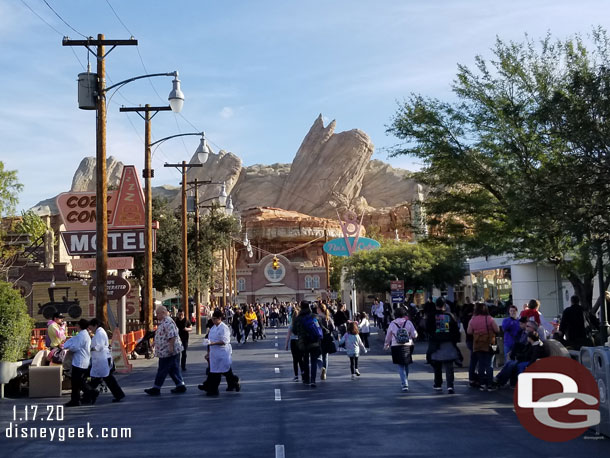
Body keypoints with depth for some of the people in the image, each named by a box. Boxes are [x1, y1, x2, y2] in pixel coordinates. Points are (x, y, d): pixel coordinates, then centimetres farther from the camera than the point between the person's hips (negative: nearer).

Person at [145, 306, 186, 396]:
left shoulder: (167, 322, -19)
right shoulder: (163, 322, 17)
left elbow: (172, 336, -27)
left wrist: (171, 347, -28)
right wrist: (155, 343, 29)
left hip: (167, 352, -10)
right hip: (167, 352, 10)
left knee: (162, 370, -2)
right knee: (174, 369, 12)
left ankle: (156, 388, 4)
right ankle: (180, 386, 15)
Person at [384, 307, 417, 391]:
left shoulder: (392, 324, 0)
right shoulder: (408, 322, -3)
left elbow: (388, 337, 11)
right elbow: (414, 335, -4)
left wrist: (386, 346, 27)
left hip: (396, 347, -1)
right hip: (407, 346, 1)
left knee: (401, 366, 3)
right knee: (406, 365, 17)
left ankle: (404, 384, -9)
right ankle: (405, 383, 28)